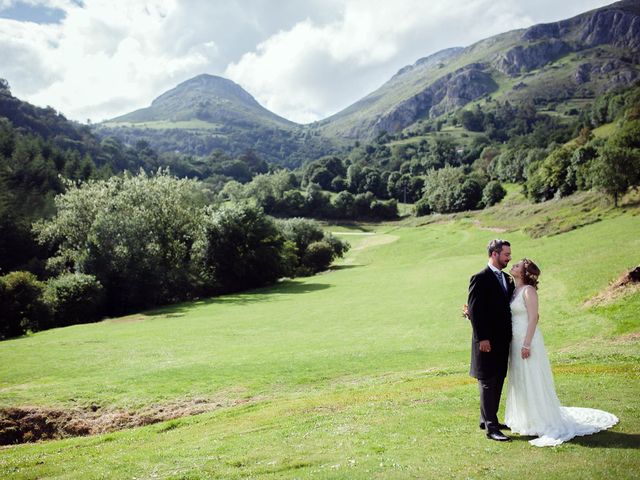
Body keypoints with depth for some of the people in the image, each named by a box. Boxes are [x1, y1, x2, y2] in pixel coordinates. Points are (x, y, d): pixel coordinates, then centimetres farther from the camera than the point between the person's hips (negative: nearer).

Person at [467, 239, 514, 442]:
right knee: (488, 383, -2)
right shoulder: (480, 279, -13)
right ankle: (490, 427, 3)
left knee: (497, 382, 15)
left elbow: (508, 307, 17)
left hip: (503, 340, 8)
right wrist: (482, 338, -20)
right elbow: (474, 310, -16)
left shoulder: (507, 279, 13)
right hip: (488, 341, -8)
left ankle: (488, 419, 27)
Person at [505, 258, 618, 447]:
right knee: (520, 382, 15)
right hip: (516, 342, 9)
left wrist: (527, 344, -21)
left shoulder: (528, 290, -13)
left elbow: (533, 318, -18)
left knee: (532, 381, -2)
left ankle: (542, 423, 8)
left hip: (527, 341, -9)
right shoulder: (515, 291, 12)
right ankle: (526, 419, 27)